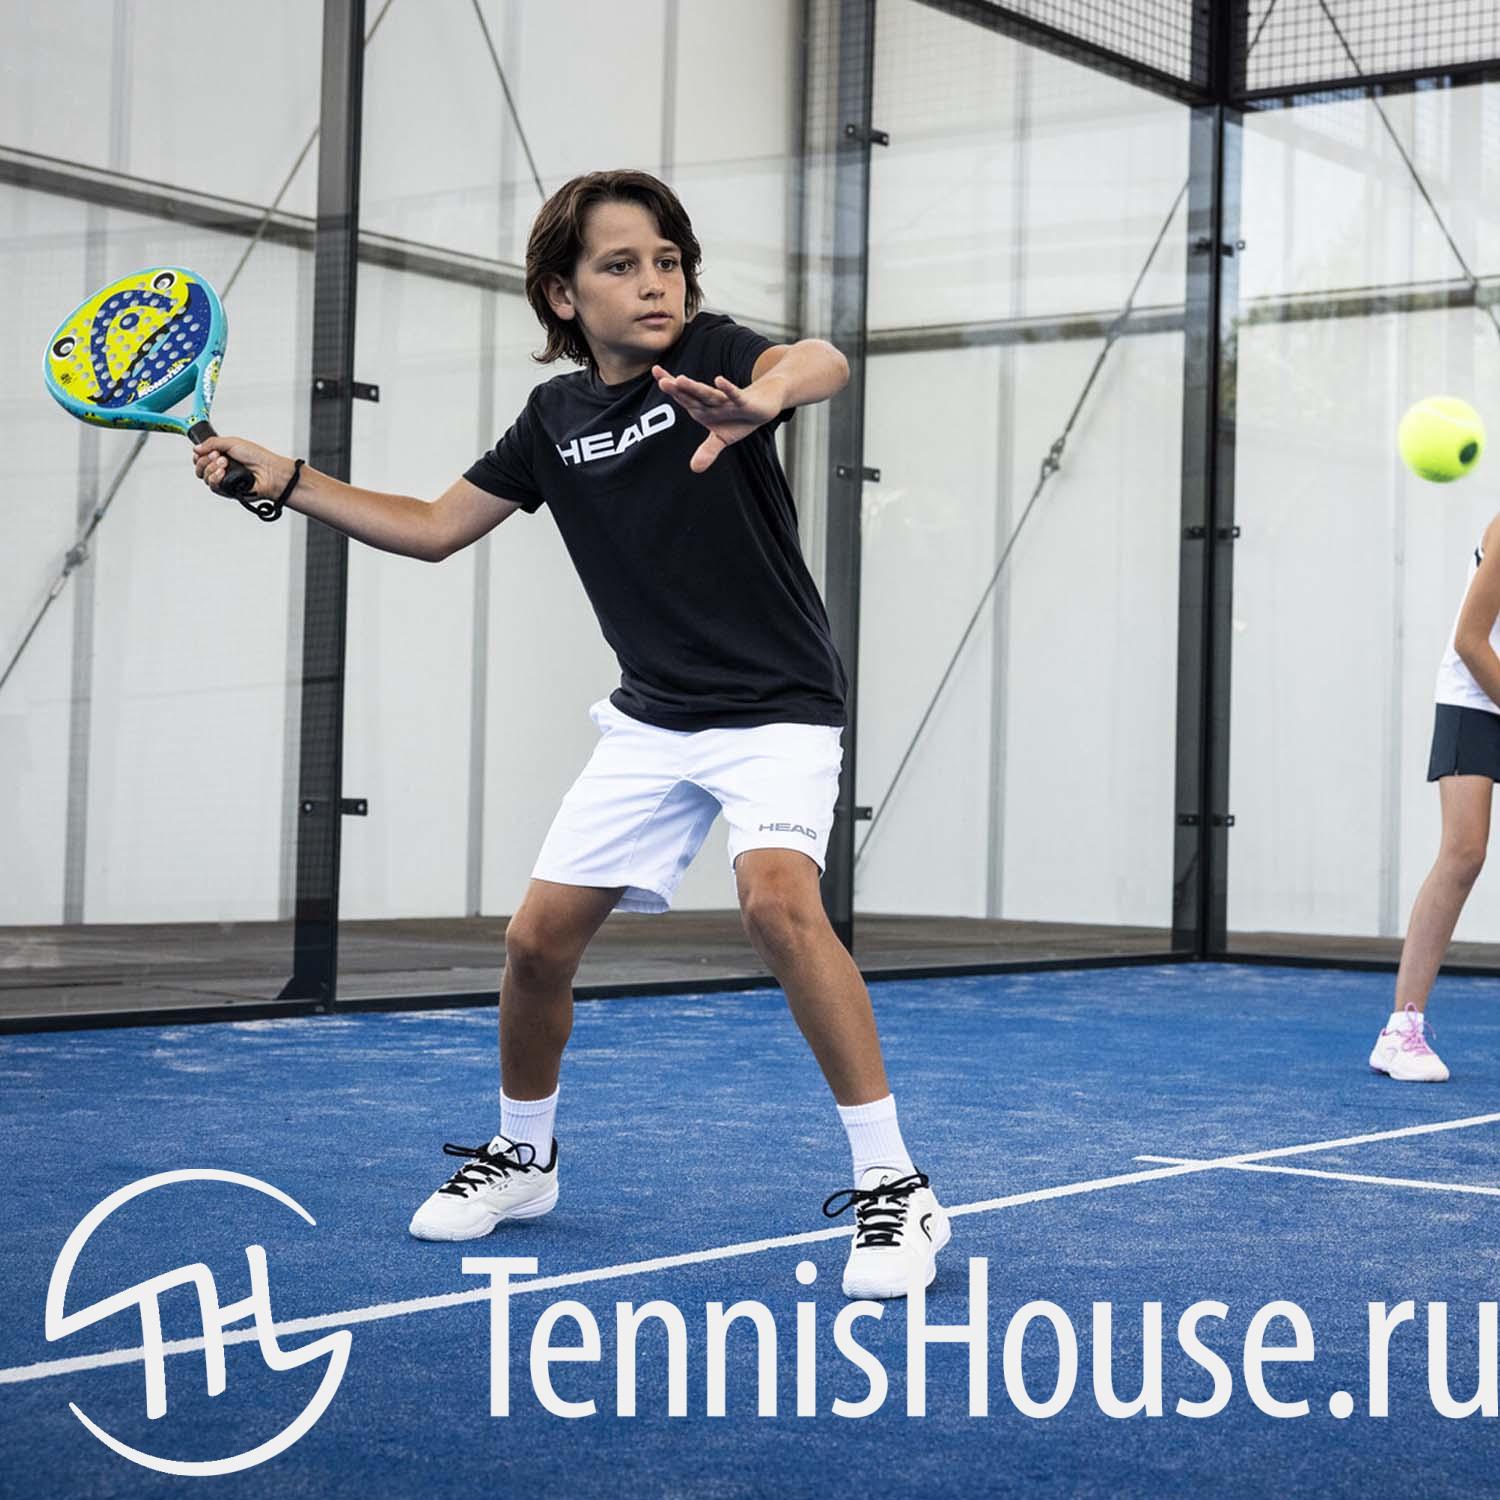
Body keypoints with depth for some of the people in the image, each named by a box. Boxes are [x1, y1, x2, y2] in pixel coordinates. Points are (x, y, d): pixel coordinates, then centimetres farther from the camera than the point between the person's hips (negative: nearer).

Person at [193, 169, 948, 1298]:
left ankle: (893, 1186, -22)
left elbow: (822, 362, -34)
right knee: (540, 937, 3)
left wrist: (758, 399, -57)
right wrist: (284, 479, 7)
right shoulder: (557, 417, 5)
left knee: (779, 898, -30)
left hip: (778, 708, -5)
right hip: (652, 718, 6)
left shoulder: (711, 352, -11)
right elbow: (435, 527, 15)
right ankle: (521, 1158, 30)